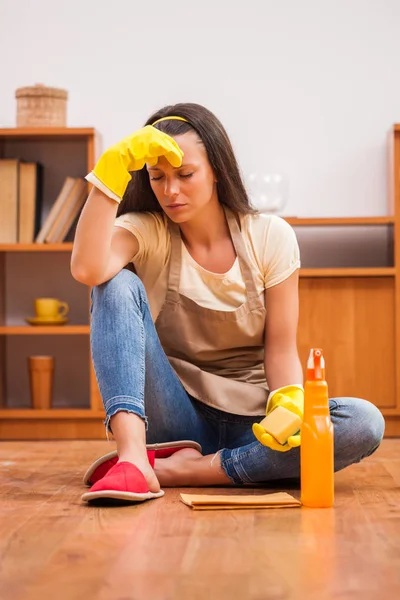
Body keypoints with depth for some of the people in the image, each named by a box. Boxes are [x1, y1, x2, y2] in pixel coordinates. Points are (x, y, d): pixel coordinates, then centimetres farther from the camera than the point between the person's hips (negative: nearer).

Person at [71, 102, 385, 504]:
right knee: (118, 285, -21)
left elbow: (280, 347, -2)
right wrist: (112, 168, -27)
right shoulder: (144, 231, -3)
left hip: (249, 421, 1)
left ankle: (182, 469, -29)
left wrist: (290, 404, -22)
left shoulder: (270, 237, -1)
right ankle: (132, 458, -38)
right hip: (175, 416, -1)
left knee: (364, 424, -28)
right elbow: (87, 270, -26)